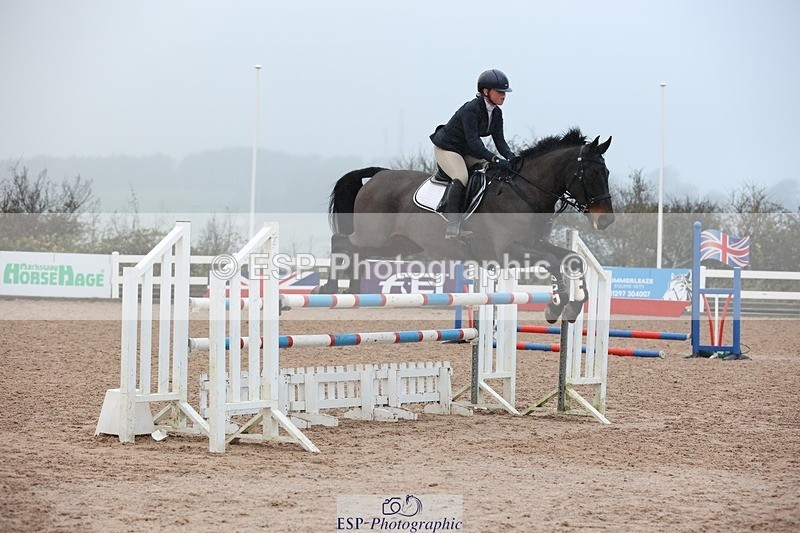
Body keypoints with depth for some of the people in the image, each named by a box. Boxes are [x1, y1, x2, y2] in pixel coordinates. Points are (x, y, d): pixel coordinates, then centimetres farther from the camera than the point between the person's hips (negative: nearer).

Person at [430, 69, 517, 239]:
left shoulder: (496, 113, -1)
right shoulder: (471, 110, -28)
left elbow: (499, 140, -2)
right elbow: (473, 141, -34)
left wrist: (511, 157, -22)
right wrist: (496, 160, -41)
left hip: (467, 152, 9)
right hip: (446, 148, -9)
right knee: (461, 178, -32)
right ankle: (452, 228, -35)